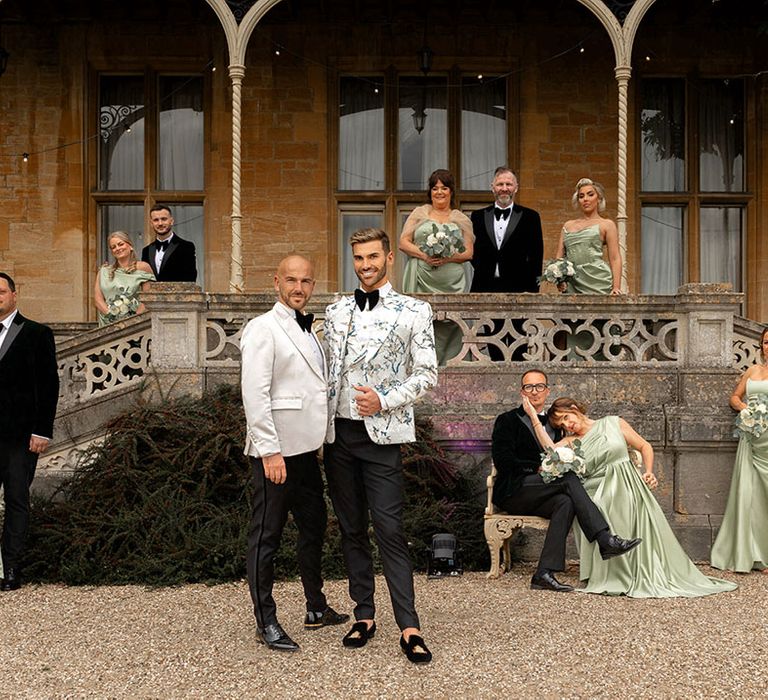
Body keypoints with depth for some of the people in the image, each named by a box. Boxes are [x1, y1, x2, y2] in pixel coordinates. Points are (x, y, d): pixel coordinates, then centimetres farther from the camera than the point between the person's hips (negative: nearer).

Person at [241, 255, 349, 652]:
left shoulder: (306, 329, 16)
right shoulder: (263, 329, -11)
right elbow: (255, 395, -18)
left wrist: (322, 439, 18)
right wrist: (269, 451, -22)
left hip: (306, 448, 9)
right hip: (277, 450, -9)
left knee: (314, 527, 17)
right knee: (266, 535, 1)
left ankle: (316, 608, 32)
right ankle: (266, 623, 10)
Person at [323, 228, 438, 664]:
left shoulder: (414, 312, 0)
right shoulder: (336, 311, 12)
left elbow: (427, 374, -3)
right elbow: (329, 370, 16)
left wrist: (385, 401, -15)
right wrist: (321, 420, 7)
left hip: (381, 434, -4)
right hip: (338, 433, 5)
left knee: (390, 529, -9)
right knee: (351, 529, 10)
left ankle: (409, 628, -5)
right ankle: (365, 616, 19)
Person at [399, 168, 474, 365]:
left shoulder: (461, 220, 14)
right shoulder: (419, 213, 13)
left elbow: (469, 252, 9)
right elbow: (403, 242, 7)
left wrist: (448, 258, -10)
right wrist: (423, 255, -11)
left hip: (451, 283, 1)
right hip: (421, 281, -1)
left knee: (448, 328, -6)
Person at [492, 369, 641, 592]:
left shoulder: (554, 424, 24)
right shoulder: (507, 421, 7)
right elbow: (503, 461, -6)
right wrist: (538, 468, -15)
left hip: (539, 497, 5)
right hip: (513, 494, -5)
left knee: (565, 502, -31)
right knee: (569, 480, -27)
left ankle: (544, 574, -36)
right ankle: (606, 540, -35)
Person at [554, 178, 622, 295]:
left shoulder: (606, 225, 9)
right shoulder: (568, 225, 20)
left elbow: (615, 259, 1)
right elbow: (559, 257, 16)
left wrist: (616, 287, -12)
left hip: (597, 282, -3)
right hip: (571, 285, 3)